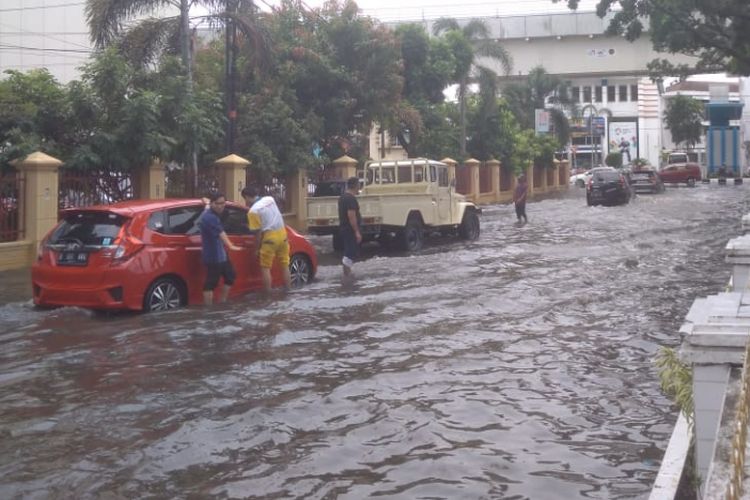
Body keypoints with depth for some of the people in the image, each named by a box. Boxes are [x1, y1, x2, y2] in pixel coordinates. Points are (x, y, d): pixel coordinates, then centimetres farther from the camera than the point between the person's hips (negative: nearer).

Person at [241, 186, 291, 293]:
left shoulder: (253, 211, -11)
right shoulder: (270, 199, 7)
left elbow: (258, 232, -10)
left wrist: (257, 249, 0)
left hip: (270, 238, -6)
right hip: (282, 234, 6)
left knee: (265, 268, 4)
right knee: (285, 266, 14)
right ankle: (288, 292, 18)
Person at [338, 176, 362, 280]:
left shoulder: (343, 197, 13)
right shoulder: (351, 199, -19)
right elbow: (351, 216, -25)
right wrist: (357, 232, -23)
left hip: (343, 228, 10)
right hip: (350, 230, -10)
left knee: (348, 252, 18)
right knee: (352, 252, -7)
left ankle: (347, 273, 24)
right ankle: (347, 274, -8)